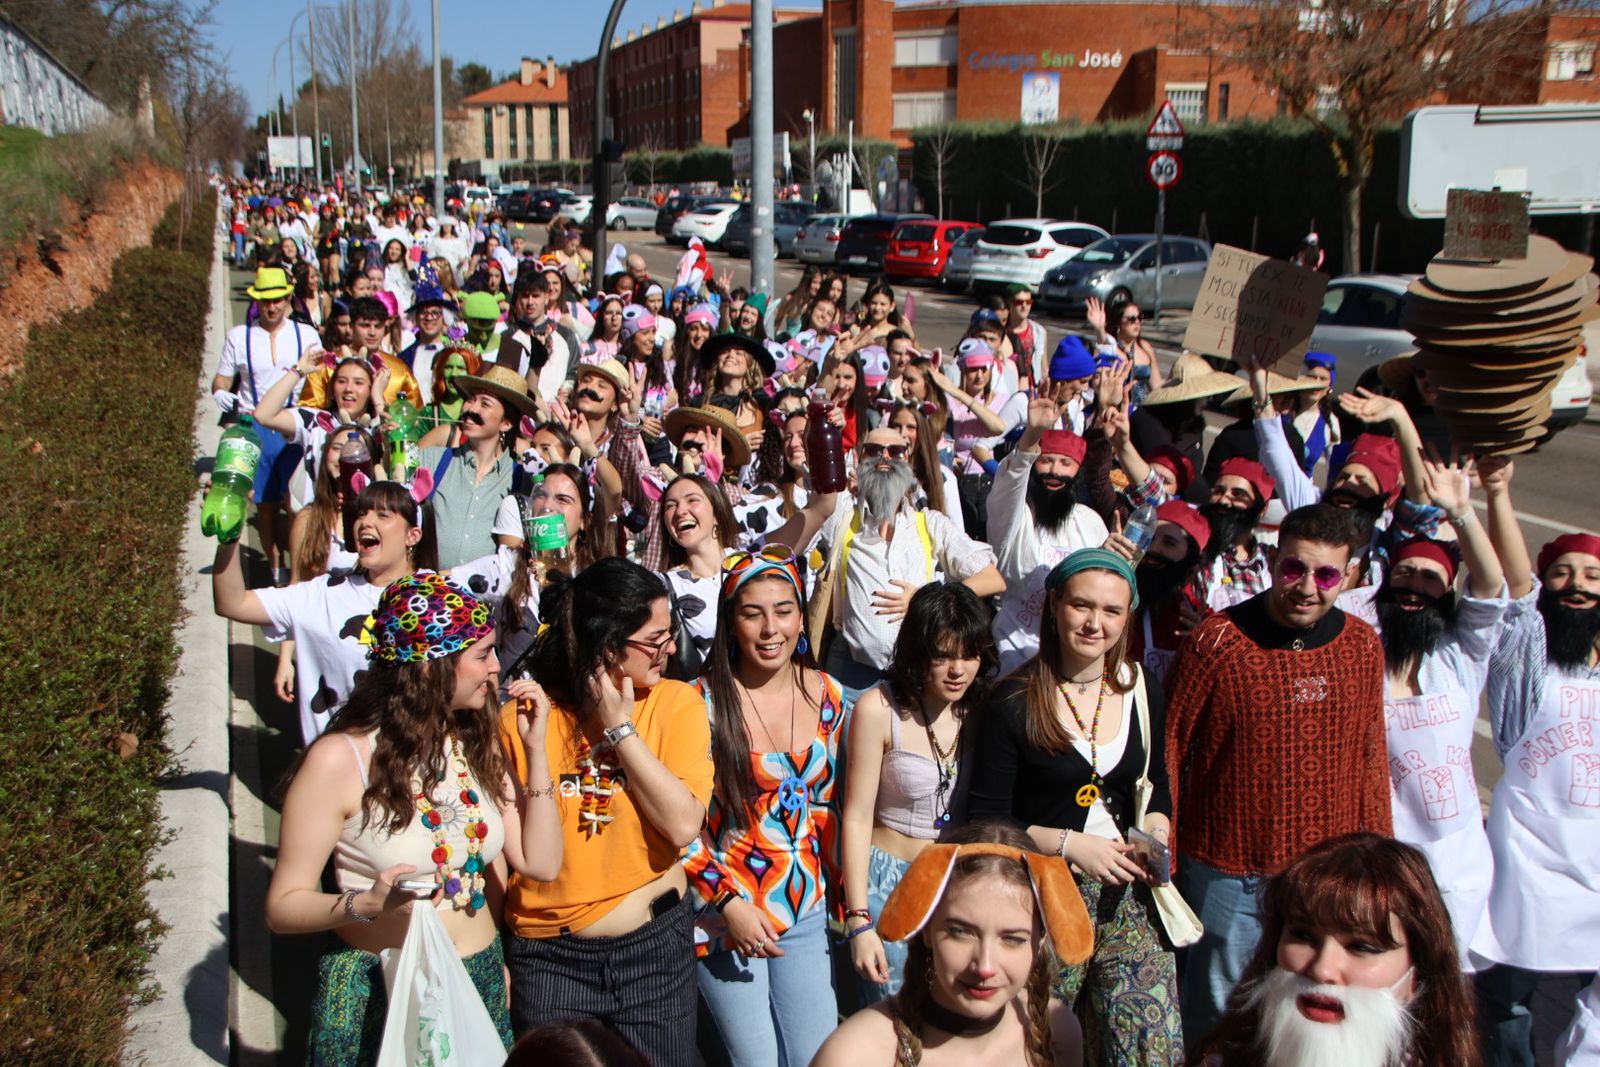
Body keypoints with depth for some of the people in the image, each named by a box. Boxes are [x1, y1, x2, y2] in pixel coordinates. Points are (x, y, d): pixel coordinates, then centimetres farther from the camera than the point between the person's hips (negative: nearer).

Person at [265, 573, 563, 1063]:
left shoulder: (476, 745, 3)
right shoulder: (340, 760, -16)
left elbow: (540, 863, -2)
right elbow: (283, 907, -12)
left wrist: (536, 748, -7)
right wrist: (366, 903, -30)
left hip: (483, 986, 5)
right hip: (381, 998, -5)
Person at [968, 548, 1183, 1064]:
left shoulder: (1144, 693, 5)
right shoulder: (1014, 703, -9)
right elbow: (987, 819, -7)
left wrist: (1155, 834, -1)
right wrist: (1069, 844, -16)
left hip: (1128, 895, 4)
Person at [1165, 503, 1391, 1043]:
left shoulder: (1364, 646, 1)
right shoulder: (1216, 642, -13)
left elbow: (1372, 756, 11)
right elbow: (1168, 749, -7)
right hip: (1229, 877, -3)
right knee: (1217, 1024, 12)